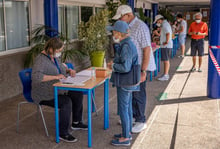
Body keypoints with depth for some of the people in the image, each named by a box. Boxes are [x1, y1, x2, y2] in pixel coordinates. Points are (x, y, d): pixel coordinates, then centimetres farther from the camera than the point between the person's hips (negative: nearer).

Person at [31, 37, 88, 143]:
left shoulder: (54, 57, 7)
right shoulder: (41, 60, -22)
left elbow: (60, 68, 24)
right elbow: (35, 76, -38)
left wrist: (69, 70, 2)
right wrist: (55, 77, -35)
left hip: (56, 90, 9)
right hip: (44, 95, -9)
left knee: (78, 94, 0)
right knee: (66, 102, -28)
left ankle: (76, 122, 16)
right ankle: (63, 133, -16)